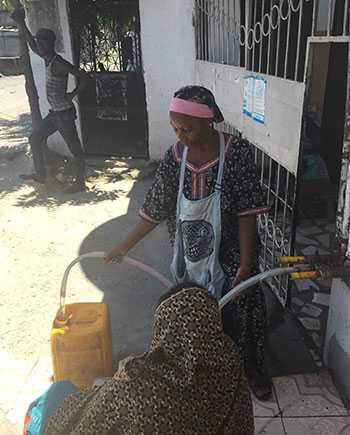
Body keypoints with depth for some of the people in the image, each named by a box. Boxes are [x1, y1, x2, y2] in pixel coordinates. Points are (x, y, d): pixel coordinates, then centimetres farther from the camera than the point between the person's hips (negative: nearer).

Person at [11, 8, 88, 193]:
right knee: (35, 138, 19)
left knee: (75, 148, 2)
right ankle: (40, 174, 30)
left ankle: (80, 182, 13)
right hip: (54, 112, 10)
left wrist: (72, 95, -17)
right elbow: (31, 43, 23)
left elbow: (83, 77, -22)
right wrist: (21, 23, 20)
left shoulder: (59, 64, -19)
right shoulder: (47, 58, 7)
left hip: (64, 113, -10)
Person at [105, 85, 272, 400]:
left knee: (243, 310, 14)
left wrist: (245, 264, -19)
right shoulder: (176, 156, -7)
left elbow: (247, 213, -18)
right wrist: (125, 246, 4)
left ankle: (253, 368, 41)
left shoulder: (235, 152, -18)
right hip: (191, 256, 3)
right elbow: (156, 208, 0)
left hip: (231, 255, -3)